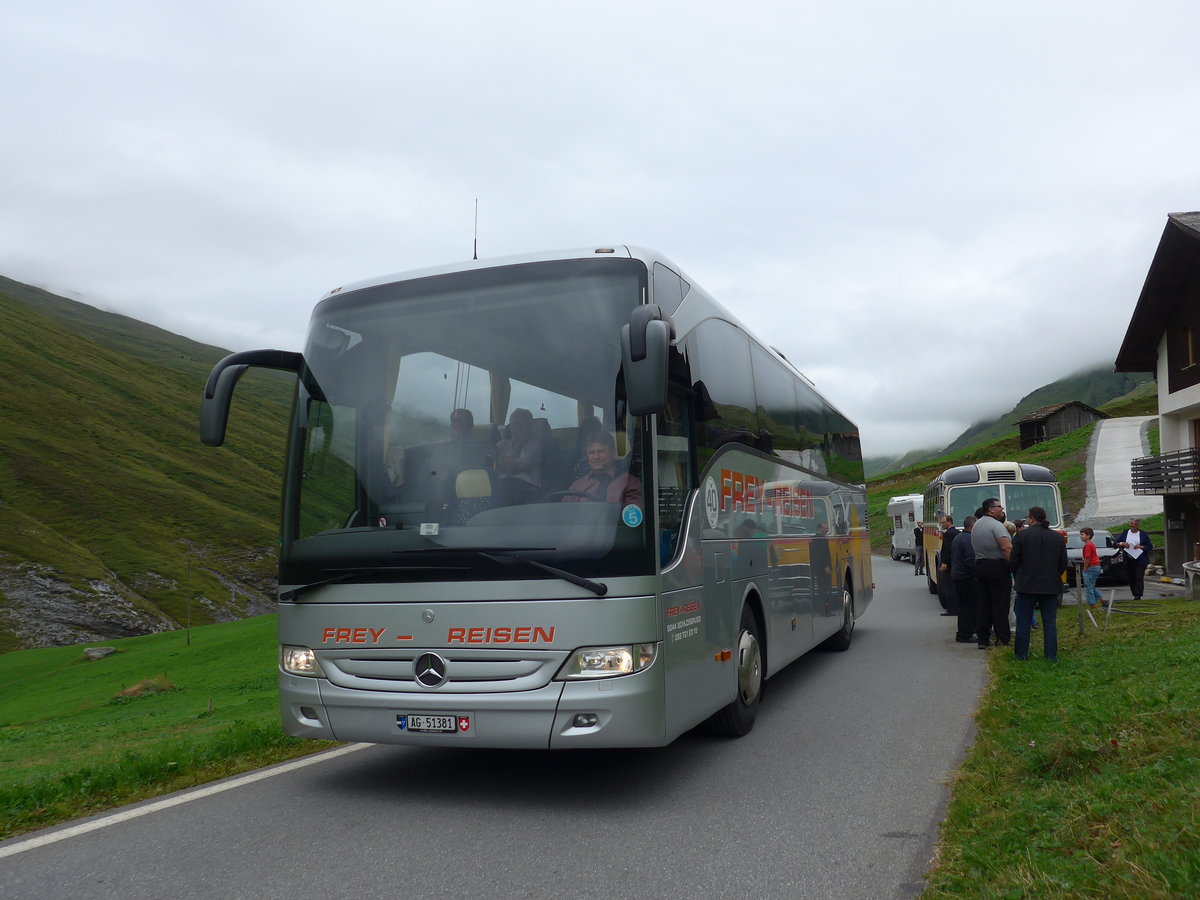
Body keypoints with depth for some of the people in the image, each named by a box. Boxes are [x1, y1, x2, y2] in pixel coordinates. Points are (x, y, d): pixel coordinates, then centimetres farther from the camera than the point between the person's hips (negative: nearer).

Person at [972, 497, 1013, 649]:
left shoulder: (976, 525, 15)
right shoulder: (996, 525, -13)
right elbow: (1006, 548, -22)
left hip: (980, 566, 8)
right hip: (997, 567, -7)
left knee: (982, 604, 8)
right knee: (1000, 605, -3)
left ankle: (983, 639, 10)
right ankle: (1002, 641, 0)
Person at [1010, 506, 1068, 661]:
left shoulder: (1022, 535, -9)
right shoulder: (1057, 537, 2)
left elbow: (1013, 560, -6)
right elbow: (1063, 563, 6)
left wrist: (1018, 578, 10)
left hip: (1027, 585, -3)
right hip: (1050, 587, 3)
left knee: (1023, 621, 6)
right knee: (1050, 622, 9)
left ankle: (1021, 654, 10)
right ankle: (1051, 655, 8)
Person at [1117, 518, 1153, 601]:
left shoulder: (1143, 534, 4)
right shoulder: (1125, 533, 10)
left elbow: (1150, 547, 3)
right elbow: (1116, 543, 9)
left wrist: (1141, 546, -14)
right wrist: (1122, 544, -11)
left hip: (1140, 560, -3)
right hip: (1128, 560, 3)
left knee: (1139, 578, -11)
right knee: (1130, 578, 5)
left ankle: (1138, 595, -13)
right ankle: (1135, 594, 16)